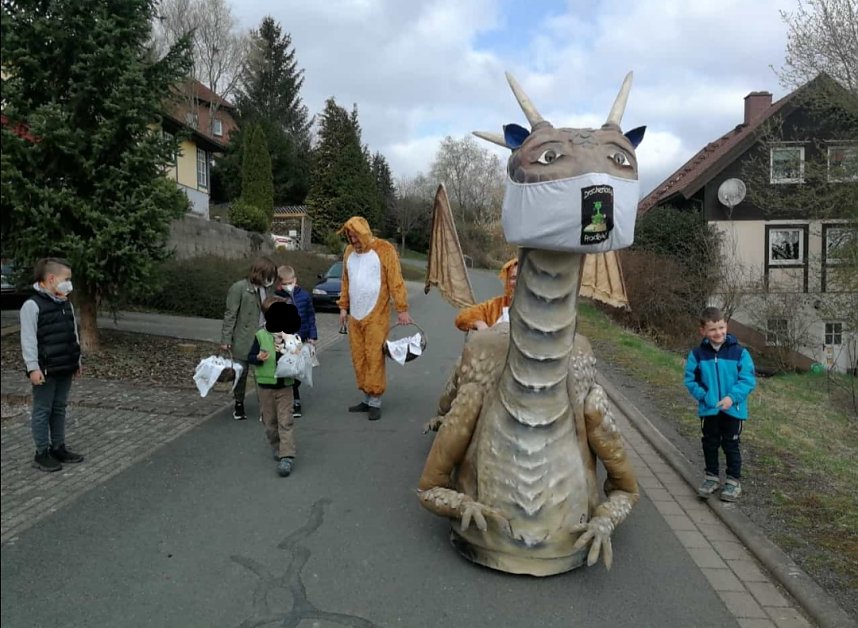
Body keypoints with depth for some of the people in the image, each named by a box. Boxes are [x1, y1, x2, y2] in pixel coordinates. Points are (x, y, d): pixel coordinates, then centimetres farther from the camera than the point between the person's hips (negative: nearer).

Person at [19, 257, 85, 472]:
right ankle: (42, 453, 11)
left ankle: (59, 448, 24)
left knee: (59, 408, 15)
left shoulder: (66, 305, 11)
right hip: (45, 370, -7)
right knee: (42, 410, 2)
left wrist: (76, 361, 18)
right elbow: (28, 339, -16)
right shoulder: (32, 305, -13)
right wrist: (33, 367, -20)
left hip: (65, 368, 8)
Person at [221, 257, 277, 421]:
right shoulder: (239, 288, -11)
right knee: (241, 373, 10)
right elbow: (230, 315, -9)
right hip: (243, 340, -4)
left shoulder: (268, 288, 4)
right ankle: (239, 405, 28)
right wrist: (226, 339, -10)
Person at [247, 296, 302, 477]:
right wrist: (258, 358, -22)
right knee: (270, 421, 13)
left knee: (285, 422, -5)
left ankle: (287, 457, -6)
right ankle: (276, 448, 34)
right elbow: (250, 356, -1)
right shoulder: (261, 336, -4)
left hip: (285, 386, -1)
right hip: (266, 386, 1)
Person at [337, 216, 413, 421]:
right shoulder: (349, 252, 10)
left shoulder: (384, 249, -8)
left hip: (376, 316, -6)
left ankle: (375, 402, 4)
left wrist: (401, 309, -13)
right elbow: (346, 282, 15)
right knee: (358, 358, 9)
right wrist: (343, 307, 12)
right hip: (354, 316, 6)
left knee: (374, 358, -4)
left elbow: (396, 281, -10)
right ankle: (366, 398, 19)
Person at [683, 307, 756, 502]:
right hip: (708, 409, 2)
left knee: (731, 445, 8)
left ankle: (734, 480, 22)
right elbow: (690, 379, -1)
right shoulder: (697, 354, -6)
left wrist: (732, 397, -21)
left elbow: (748, 379, -11)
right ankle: (712, 476, 30)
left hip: (733, 409, -2)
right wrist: (704, 396, -13)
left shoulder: (739, 352, -9)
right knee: (710, 444, 14)